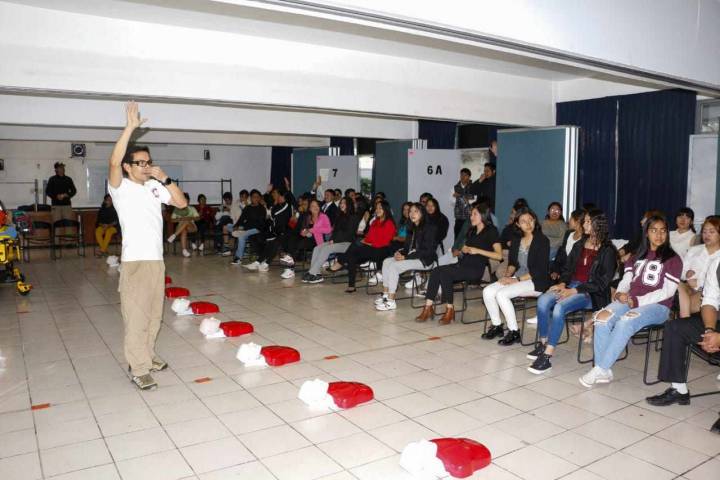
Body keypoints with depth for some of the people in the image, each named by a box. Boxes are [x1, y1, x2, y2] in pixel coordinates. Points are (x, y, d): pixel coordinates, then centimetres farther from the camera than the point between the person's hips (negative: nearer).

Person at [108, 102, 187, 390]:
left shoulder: (155, 187, 11)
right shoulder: (120, 187, -5)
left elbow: (182, 203, 8)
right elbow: (114, 162, -23)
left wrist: (164, 178, -1)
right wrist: (130, 127, -25)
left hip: (157, 260, 6)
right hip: (134, 261, -6)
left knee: (154, 314, 15)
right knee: (136, 315, -4)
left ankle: (147, 355, 30)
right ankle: (138, 369, 2)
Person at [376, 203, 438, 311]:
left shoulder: (429, 228, -11)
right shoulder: (413, 228, 15)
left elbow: (427, 250, -18)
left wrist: (406, 257, -20)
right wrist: (400, 252, -6)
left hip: (425, 260, -9)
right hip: (412, 256, 9)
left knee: (394, 266, -24)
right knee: (386, 261, -6)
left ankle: (391, 301, -21)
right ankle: (385, 294, -7)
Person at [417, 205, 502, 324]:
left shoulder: (491, 231, 0)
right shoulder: (472, 231, 24)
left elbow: (499, 255, -10)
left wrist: (478, 251, -15)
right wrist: (464, 249, 9)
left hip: (476, 268, -7)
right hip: (463, 264, 7)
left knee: (445, 273, -29)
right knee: (435, 271, -19)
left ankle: (450, 310, -20)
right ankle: (428, 308, -24)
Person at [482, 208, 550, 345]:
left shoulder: (542, 240, -9)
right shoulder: (516, 241, 11)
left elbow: (541, 270, -15)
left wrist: (517, 280, -17)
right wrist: (507, 275, -4)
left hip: (536, 282, -7)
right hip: (517, 278, 7)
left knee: (501, 294, -27)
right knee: (487, 291, -13)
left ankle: (514, 332, -12)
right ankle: (497, 326, 4)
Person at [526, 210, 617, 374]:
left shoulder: (608, 251, -3)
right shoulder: (579, 245, 17)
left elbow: (602, 282, -9)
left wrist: (574, 291, -17)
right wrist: (562, 283, -3)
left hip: (591, 293, -6)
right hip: (571, 286, 6)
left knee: (559, 307, -33)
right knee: (542, 300, -24)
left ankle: (547, 356, -31)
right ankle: (542, 343, -12)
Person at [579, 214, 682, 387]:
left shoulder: (673, 259, 6)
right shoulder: (637, 256, 23)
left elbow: (668, 291, -5)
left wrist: (637, 301, -13)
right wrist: (620, 294, -5)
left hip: (657, 306, -4)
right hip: (629, 301, 5)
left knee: (624, 322, -35)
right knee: (602, 318, -27)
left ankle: (600, 370, -31)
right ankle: (604, 371, -26)